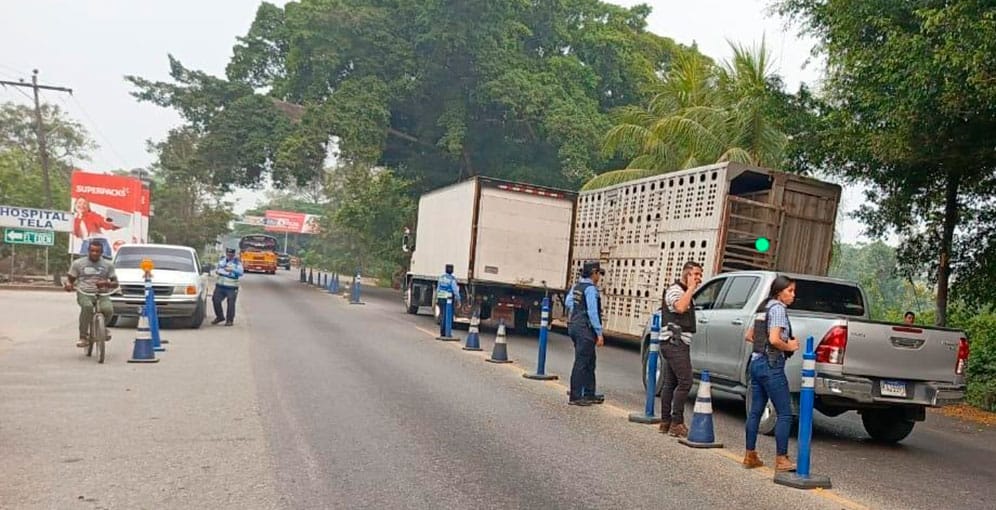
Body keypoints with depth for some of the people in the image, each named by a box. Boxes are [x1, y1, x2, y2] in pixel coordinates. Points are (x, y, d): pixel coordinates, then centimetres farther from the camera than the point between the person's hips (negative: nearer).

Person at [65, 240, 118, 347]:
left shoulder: (108, 265, 10)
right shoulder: (78, 263, 9)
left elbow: (115, 283, 7)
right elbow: (71, 280, 14)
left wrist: (106, 283, -16)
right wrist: (69, 285, -12)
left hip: (101, 294, 1)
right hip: (84, 293, -1)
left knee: (108, 309, -30)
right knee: (87, 306, -36)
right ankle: (83, 336, -23)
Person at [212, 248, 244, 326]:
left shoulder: (237, 262, -7)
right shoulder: (222, 259, 11)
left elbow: (241, 273, -20)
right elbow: (218, 267, 29)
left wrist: (232, 270, -35)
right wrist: (217, 271, 7)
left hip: (231, 287, -5)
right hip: (220, 286, 6)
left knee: (231, 303, -4)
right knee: (216, 300, 2)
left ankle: (230, 320, 10)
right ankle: (220, 317, 21)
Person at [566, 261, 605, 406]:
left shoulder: (576, 286, 12)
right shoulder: (590, 288, -15)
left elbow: (567, 303, 19)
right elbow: (592, 312, -18)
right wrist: (599, 333, -16)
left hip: (574, 326, 9)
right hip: (585, 329, -9)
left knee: (589, 362, 16)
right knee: (581, 363, -4)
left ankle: (589, 394, 23)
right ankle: (575, 397, 0)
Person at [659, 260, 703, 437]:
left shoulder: (685, 292, 22)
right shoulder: (675, 290, -9)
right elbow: (680, 307, -30)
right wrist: (691, 288, -21)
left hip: (676, 343, 11)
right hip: (675, 342, -11)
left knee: (670, 383, 9)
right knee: (685, 382, -14)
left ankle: (665, 421, 12)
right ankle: (677, 423, -13)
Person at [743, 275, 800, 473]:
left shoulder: (764, 307, 16)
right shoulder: (778, 308, -11)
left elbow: (750, 336, 22)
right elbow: (774, 339, -21)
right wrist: (790, 346, -5)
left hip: (756, 362, 9)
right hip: (771, 364, -9)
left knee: (755, 411, 11)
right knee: (785, 413, -2)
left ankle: (750, 456, 16)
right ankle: (781, 459, 0)